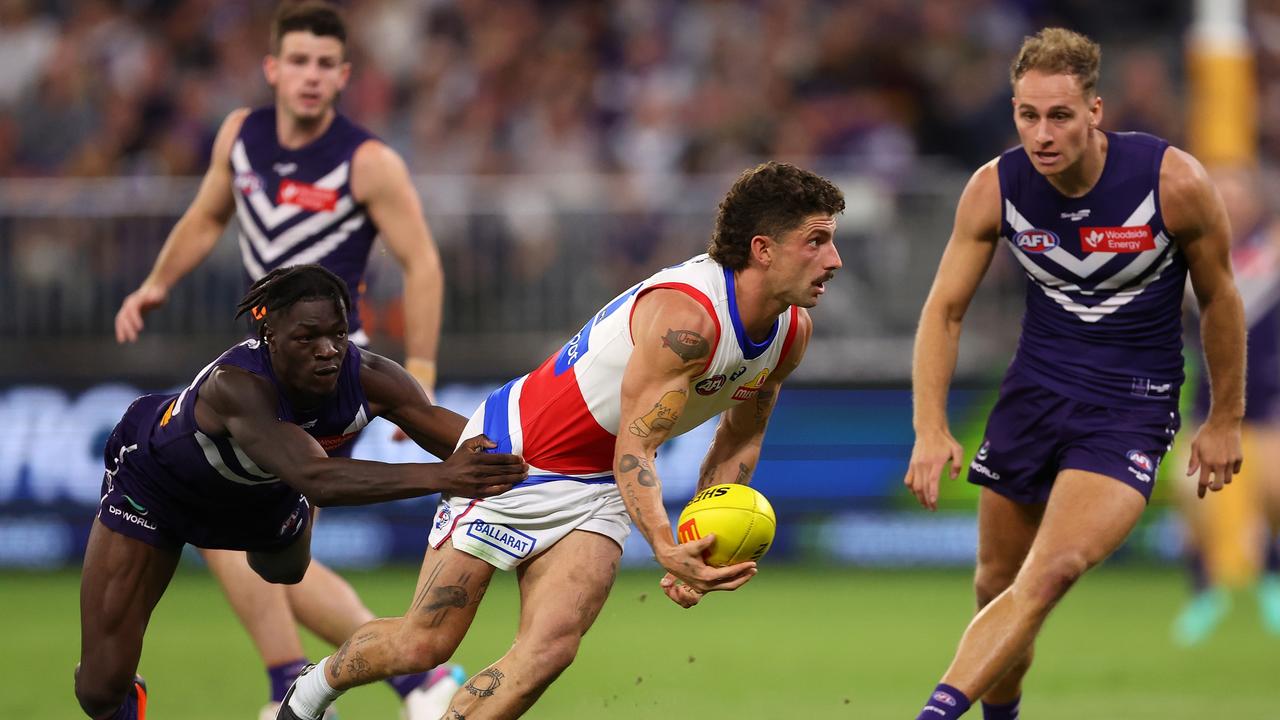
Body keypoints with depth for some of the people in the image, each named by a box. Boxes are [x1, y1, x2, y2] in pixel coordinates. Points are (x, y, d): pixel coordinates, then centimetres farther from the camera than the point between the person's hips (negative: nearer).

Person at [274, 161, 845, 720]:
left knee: (550, 649, -16)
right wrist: (665, 546, -48)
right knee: (425, 641, 0)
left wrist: (698, 549, -2)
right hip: (514, 455, -6)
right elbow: (633, 452, -32)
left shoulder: (792, 333, -5)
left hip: (597, 491, 7)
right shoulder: (686, 315, -32)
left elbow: (741, 438, 10)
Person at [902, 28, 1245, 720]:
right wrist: (931, 429, -14)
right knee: (996, 587, 9)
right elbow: (944, 308, -2)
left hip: (1132, 404, -4)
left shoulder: (1174, 182, -17)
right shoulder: (994, 188, -10)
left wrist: (1225, 420, 7)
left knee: (1052, 572, -25)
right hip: (1034, 389, 4)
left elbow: (1219, 298, -1)